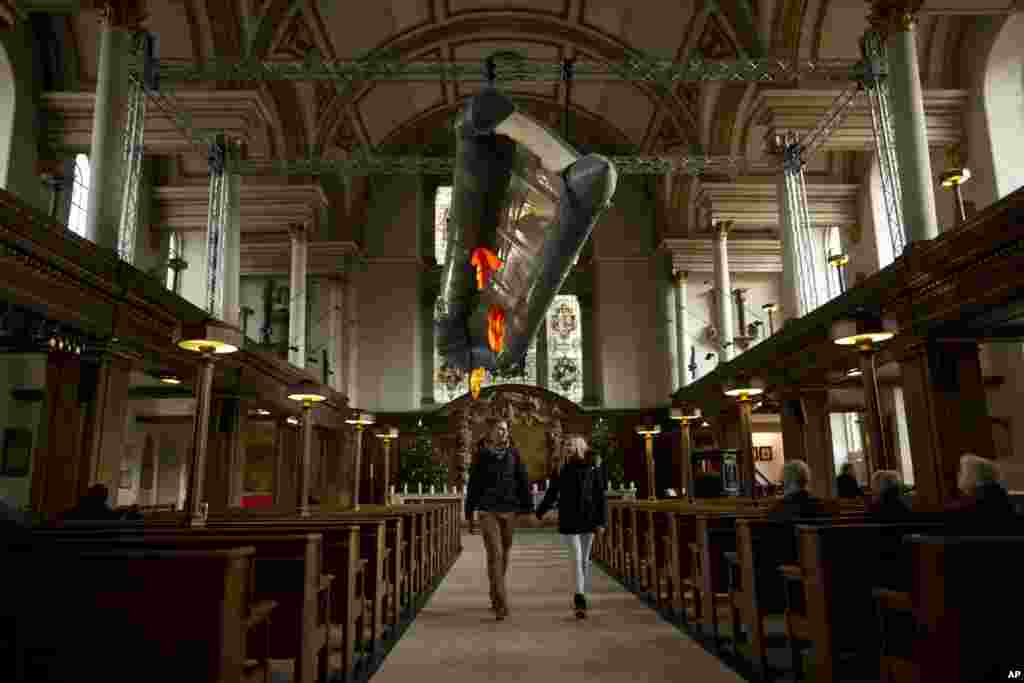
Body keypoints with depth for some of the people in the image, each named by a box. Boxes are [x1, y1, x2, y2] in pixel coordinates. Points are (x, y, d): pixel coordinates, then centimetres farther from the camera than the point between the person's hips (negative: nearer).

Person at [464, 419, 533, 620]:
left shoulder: (513, 453, 2)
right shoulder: (481, 455, -1)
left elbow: (523, 482, 1)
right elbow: (473, 485, 4)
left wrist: (528, 510, -5)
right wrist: (469, 515, 4)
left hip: (509, 511, 2)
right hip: (488, 511, -2)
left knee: (503, 555, 13)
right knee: (495, 555, -13)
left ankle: (495, 598, 32)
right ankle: (502, 605, -13)